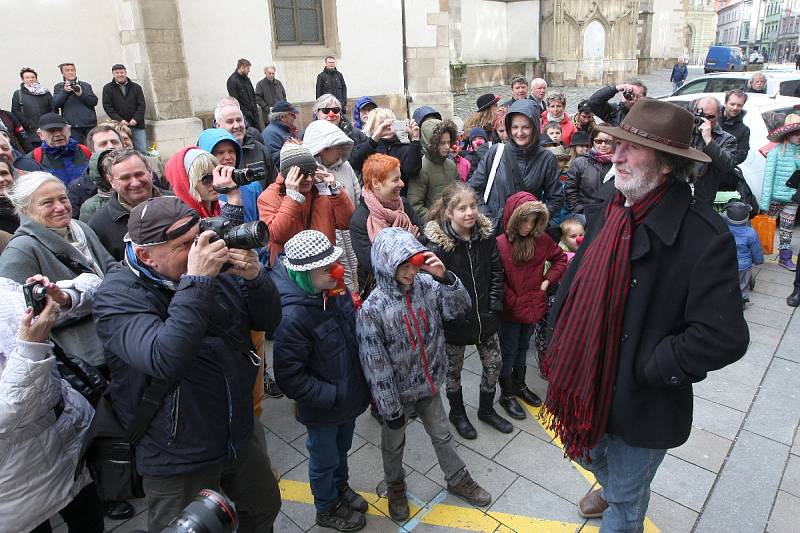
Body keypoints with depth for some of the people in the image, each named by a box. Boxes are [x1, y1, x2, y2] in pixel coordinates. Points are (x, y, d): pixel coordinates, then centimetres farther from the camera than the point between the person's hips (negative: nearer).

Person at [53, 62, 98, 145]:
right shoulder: (58, 87, 12)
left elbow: (94, 101, 2)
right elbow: (55, 104, 0)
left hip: (89, 123, 1)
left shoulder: (85, 85, 13)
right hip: (72, 125, 0)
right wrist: (64, 91, -11)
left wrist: (81, 94, -14)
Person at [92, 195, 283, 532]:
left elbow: (268, 321, -3)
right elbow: (165, 362, -38)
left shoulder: (213, 266, -6)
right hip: (179, 459, -5)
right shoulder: (117, 296, -21)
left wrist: (254, 277, -21)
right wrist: (196, 281, -38)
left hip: (242, 435, 5)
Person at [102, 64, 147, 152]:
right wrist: (119, 120, -12)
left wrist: (136, 119, -10)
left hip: (137, 125, 1)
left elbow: (142, 105, 4)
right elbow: (107, 107, 0)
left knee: (142, 150, -2)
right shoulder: (108, 88, 7)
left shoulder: (136, 87, 10)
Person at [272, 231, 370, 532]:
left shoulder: (335, 291, -10)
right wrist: (330, 396, -23)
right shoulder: (293, 316, -33)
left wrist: (363, 382, 8)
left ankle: (340, 487, 57)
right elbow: (289, 377, -27)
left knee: (342, 449, 30)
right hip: (322, 409, -6)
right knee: (325, 459, 21)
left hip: (350, 395, 6)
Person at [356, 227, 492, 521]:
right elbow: (376, 366, -20)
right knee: (394, 444, 22)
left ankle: (457, 480, 49)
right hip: (397, 392, -3)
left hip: (429, 385, 3)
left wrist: (444, 276, -28)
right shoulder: (372, 309, -25)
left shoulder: (426, 283, -15)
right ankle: (395, 486, 50)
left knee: (442, 435, 24)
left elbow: (460, 308, -11)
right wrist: (391, 409, -14)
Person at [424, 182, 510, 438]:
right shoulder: (437, 242, -20)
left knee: (494, 364, 16)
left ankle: (486, 409, 42)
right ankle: (457, 413, 42)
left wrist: (494, 304, -4)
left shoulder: (486, 234, -6)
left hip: (485, 315, 4)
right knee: (453, 369, 16)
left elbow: (496, 272, 2)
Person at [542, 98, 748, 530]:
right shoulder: (606, 214, -4)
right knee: (590, 455, 32)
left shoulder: (704, 235, -24)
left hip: (642, 403, -6)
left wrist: (644, 368, -21)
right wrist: (560, 344, 1)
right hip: (589, 383, 6)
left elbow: (724, 336, -27)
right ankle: (612, 487, 65)